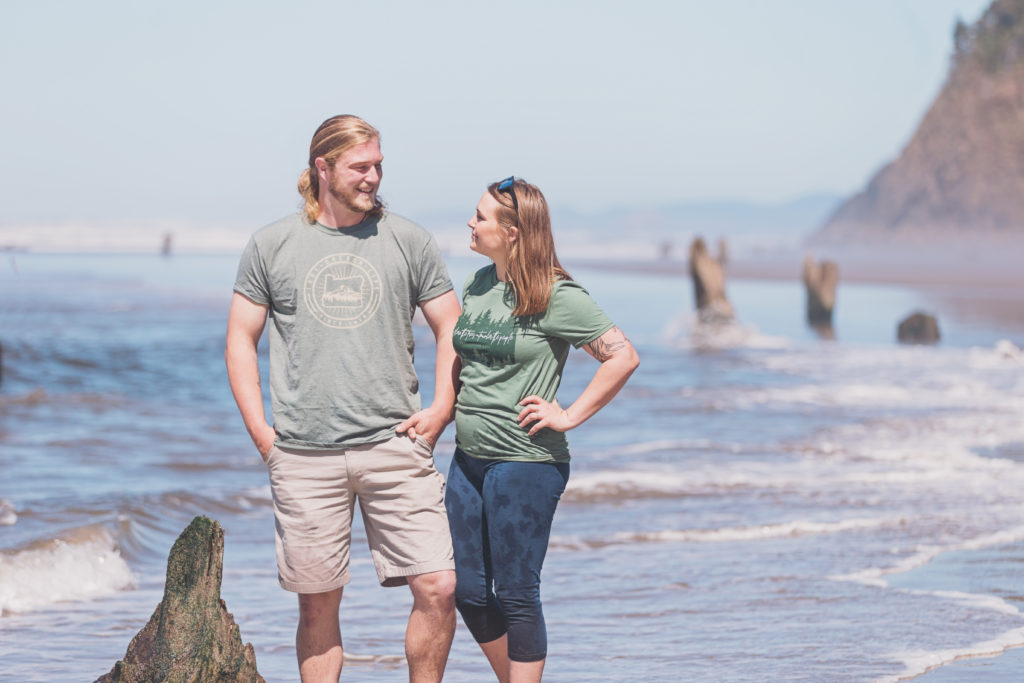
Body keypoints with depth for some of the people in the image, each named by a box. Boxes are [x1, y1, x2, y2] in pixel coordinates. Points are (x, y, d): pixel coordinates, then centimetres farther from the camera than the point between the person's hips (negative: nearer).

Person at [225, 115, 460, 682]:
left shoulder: (408, 241, 7)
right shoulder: (272, 245, 6)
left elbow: (450, 329, 12)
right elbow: (240, 340, 10)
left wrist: (440, 410, 0)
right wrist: (261, 433, 1)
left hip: (394, 445, 0)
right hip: (304, 458, 0)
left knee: (437, 587, -8)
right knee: (318, 603, 5)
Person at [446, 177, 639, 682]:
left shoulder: (555, 296, -12)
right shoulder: (476, 285, 10)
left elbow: (623, 357, -14)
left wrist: (568, 416, -14)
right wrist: (443, 406, 13)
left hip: (525, 463, -7)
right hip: (469, 458, 7)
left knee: (515, 595, -1)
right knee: (468, 591, 10)